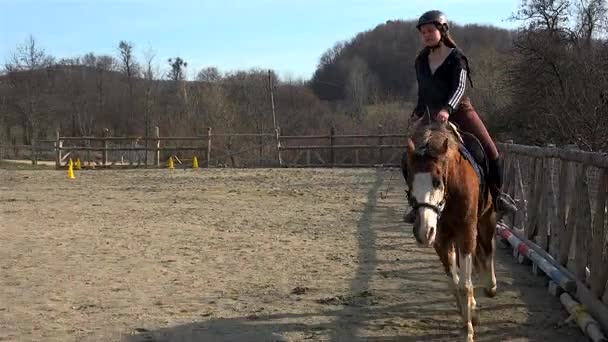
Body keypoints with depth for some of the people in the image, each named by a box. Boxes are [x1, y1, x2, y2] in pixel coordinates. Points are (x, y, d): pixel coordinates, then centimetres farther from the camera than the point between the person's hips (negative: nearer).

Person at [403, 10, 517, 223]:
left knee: (490, 153, -12)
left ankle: (496, 194, 11)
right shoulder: (421, 61, 6)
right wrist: (417, 113, 7)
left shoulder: (456, 58, -10)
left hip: (460, 113, -4)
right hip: (434, 118, 4)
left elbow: (459, 87, -24)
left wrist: (447, 109, -40)